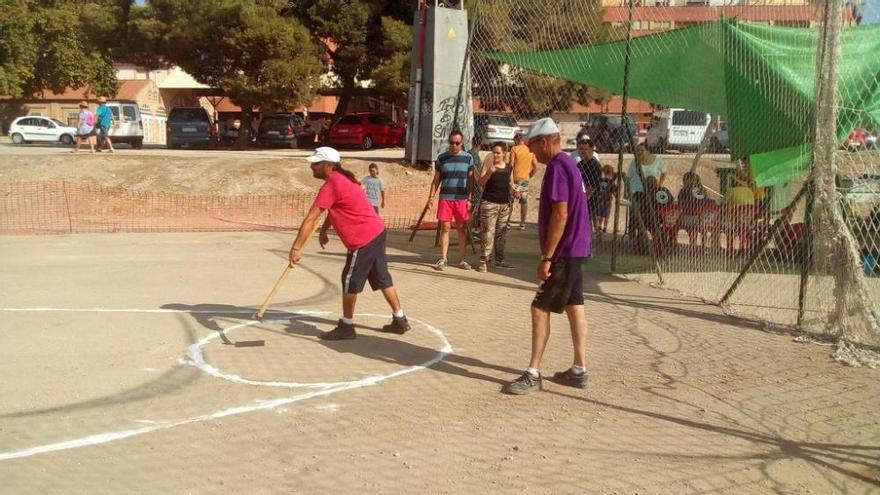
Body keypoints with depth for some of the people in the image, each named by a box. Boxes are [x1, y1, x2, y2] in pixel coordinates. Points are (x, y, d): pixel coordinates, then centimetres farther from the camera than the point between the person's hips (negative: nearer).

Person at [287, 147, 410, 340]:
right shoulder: (341, 179, 12)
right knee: (382, 279, 16)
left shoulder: (331, 186, -18)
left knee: (350, 281, 0)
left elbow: (310, 219, -21)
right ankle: (399, 320, 24)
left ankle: (346, 327, 10)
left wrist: (296, 248, -22)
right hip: (377, 232, 10)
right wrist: (324, 230, 11)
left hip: (363, 240, -10)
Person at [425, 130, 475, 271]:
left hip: (461, 198, 0)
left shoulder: (468, 157, 5)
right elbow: (436, 180, 10)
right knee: (445, 227, 1)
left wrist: (470, 199, -1)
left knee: (461, 228, 4)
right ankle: (443, 259, 6)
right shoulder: (442, 158, 6)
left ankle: (463, 259, 10)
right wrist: (431, 197, 3)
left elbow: (470, 180, 6)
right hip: (445, 197, 0)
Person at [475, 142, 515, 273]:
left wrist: (513, 191, 4)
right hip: (489, 203, -5)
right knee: (487, 233, -8)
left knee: (501, 233, 11)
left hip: (505, 204, 5)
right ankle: (484, 261, -6)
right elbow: (479, 183, -13)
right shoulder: (488, 166, -2)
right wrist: (489, 172, -26)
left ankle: (499, 260, 21)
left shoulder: (508, 168, 10)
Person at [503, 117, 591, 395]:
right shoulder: (568, 164, 14)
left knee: (540, 309, -6)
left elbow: (560, 215, -23)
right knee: (574, 307, 13)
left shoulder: (557, 167, -17)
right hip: (575, 248, 10)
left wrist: (547, 257, -21)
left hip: (563, 251, -10)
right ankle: (579, 370, 20)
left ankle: (533, 375, -1)